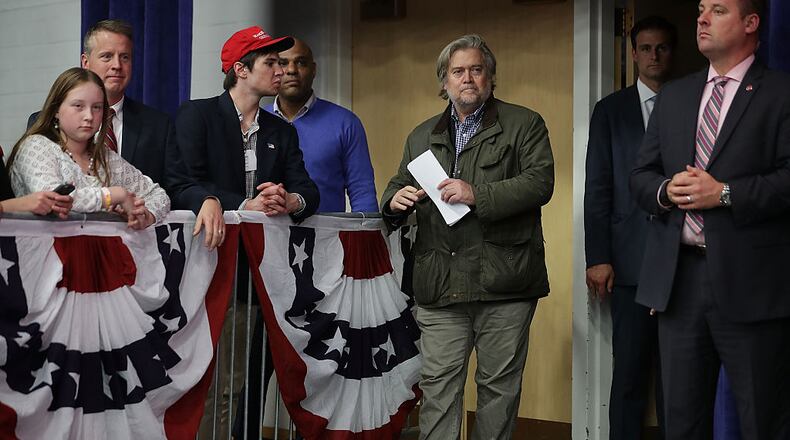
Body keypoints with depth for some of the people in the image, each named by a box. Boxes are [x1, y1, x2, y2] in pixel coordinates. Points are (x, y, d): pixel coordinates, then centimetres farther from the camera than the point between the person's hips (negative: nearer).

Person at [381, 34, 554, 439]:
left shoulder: (524, 125, 6)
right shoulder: (421, 137, 20)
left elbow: (540, 183, -7)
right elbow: (397, 188, 24)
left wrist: (478, 195, -18)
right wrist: (395, 202, -2)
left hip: (504, 282, -3)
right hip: (440, 285, 3)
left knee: (499, 386, 4)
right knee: (438, 386, -1)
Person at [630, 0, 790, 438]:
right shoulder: (674, 95, 16)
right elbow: (640, 176, 15)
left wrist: (724, 193, -18)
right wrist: (665, 190, -6)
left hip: (749, 282, -5)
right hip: (677, 279, 5)